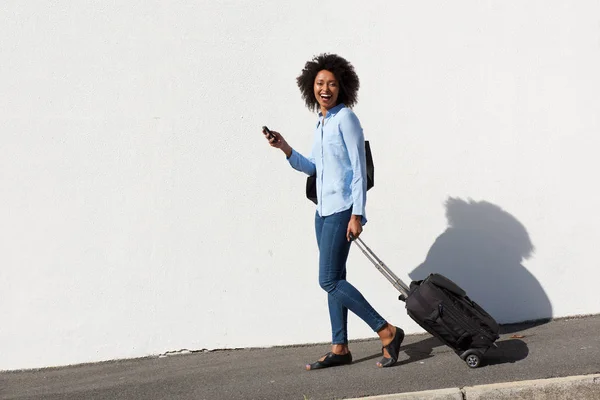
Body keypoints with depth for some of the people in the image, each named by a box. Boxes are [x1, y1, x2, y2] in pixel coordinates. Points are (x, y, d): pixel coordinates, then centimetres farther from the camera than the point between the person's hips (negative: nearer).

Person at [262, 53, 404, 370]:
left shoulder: (345, 118, -9)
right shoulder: (320, 123, 15)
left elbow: (359, 168, -12)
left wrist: (357, 214, -17)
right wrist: (285, 148, 6)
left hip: (341, 210, -9)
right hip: (323, 210, 9)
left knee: (329, 281, -11)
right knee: (334, 280, 10)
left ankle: (388, 332, -6)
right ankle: (340, 348, 17)